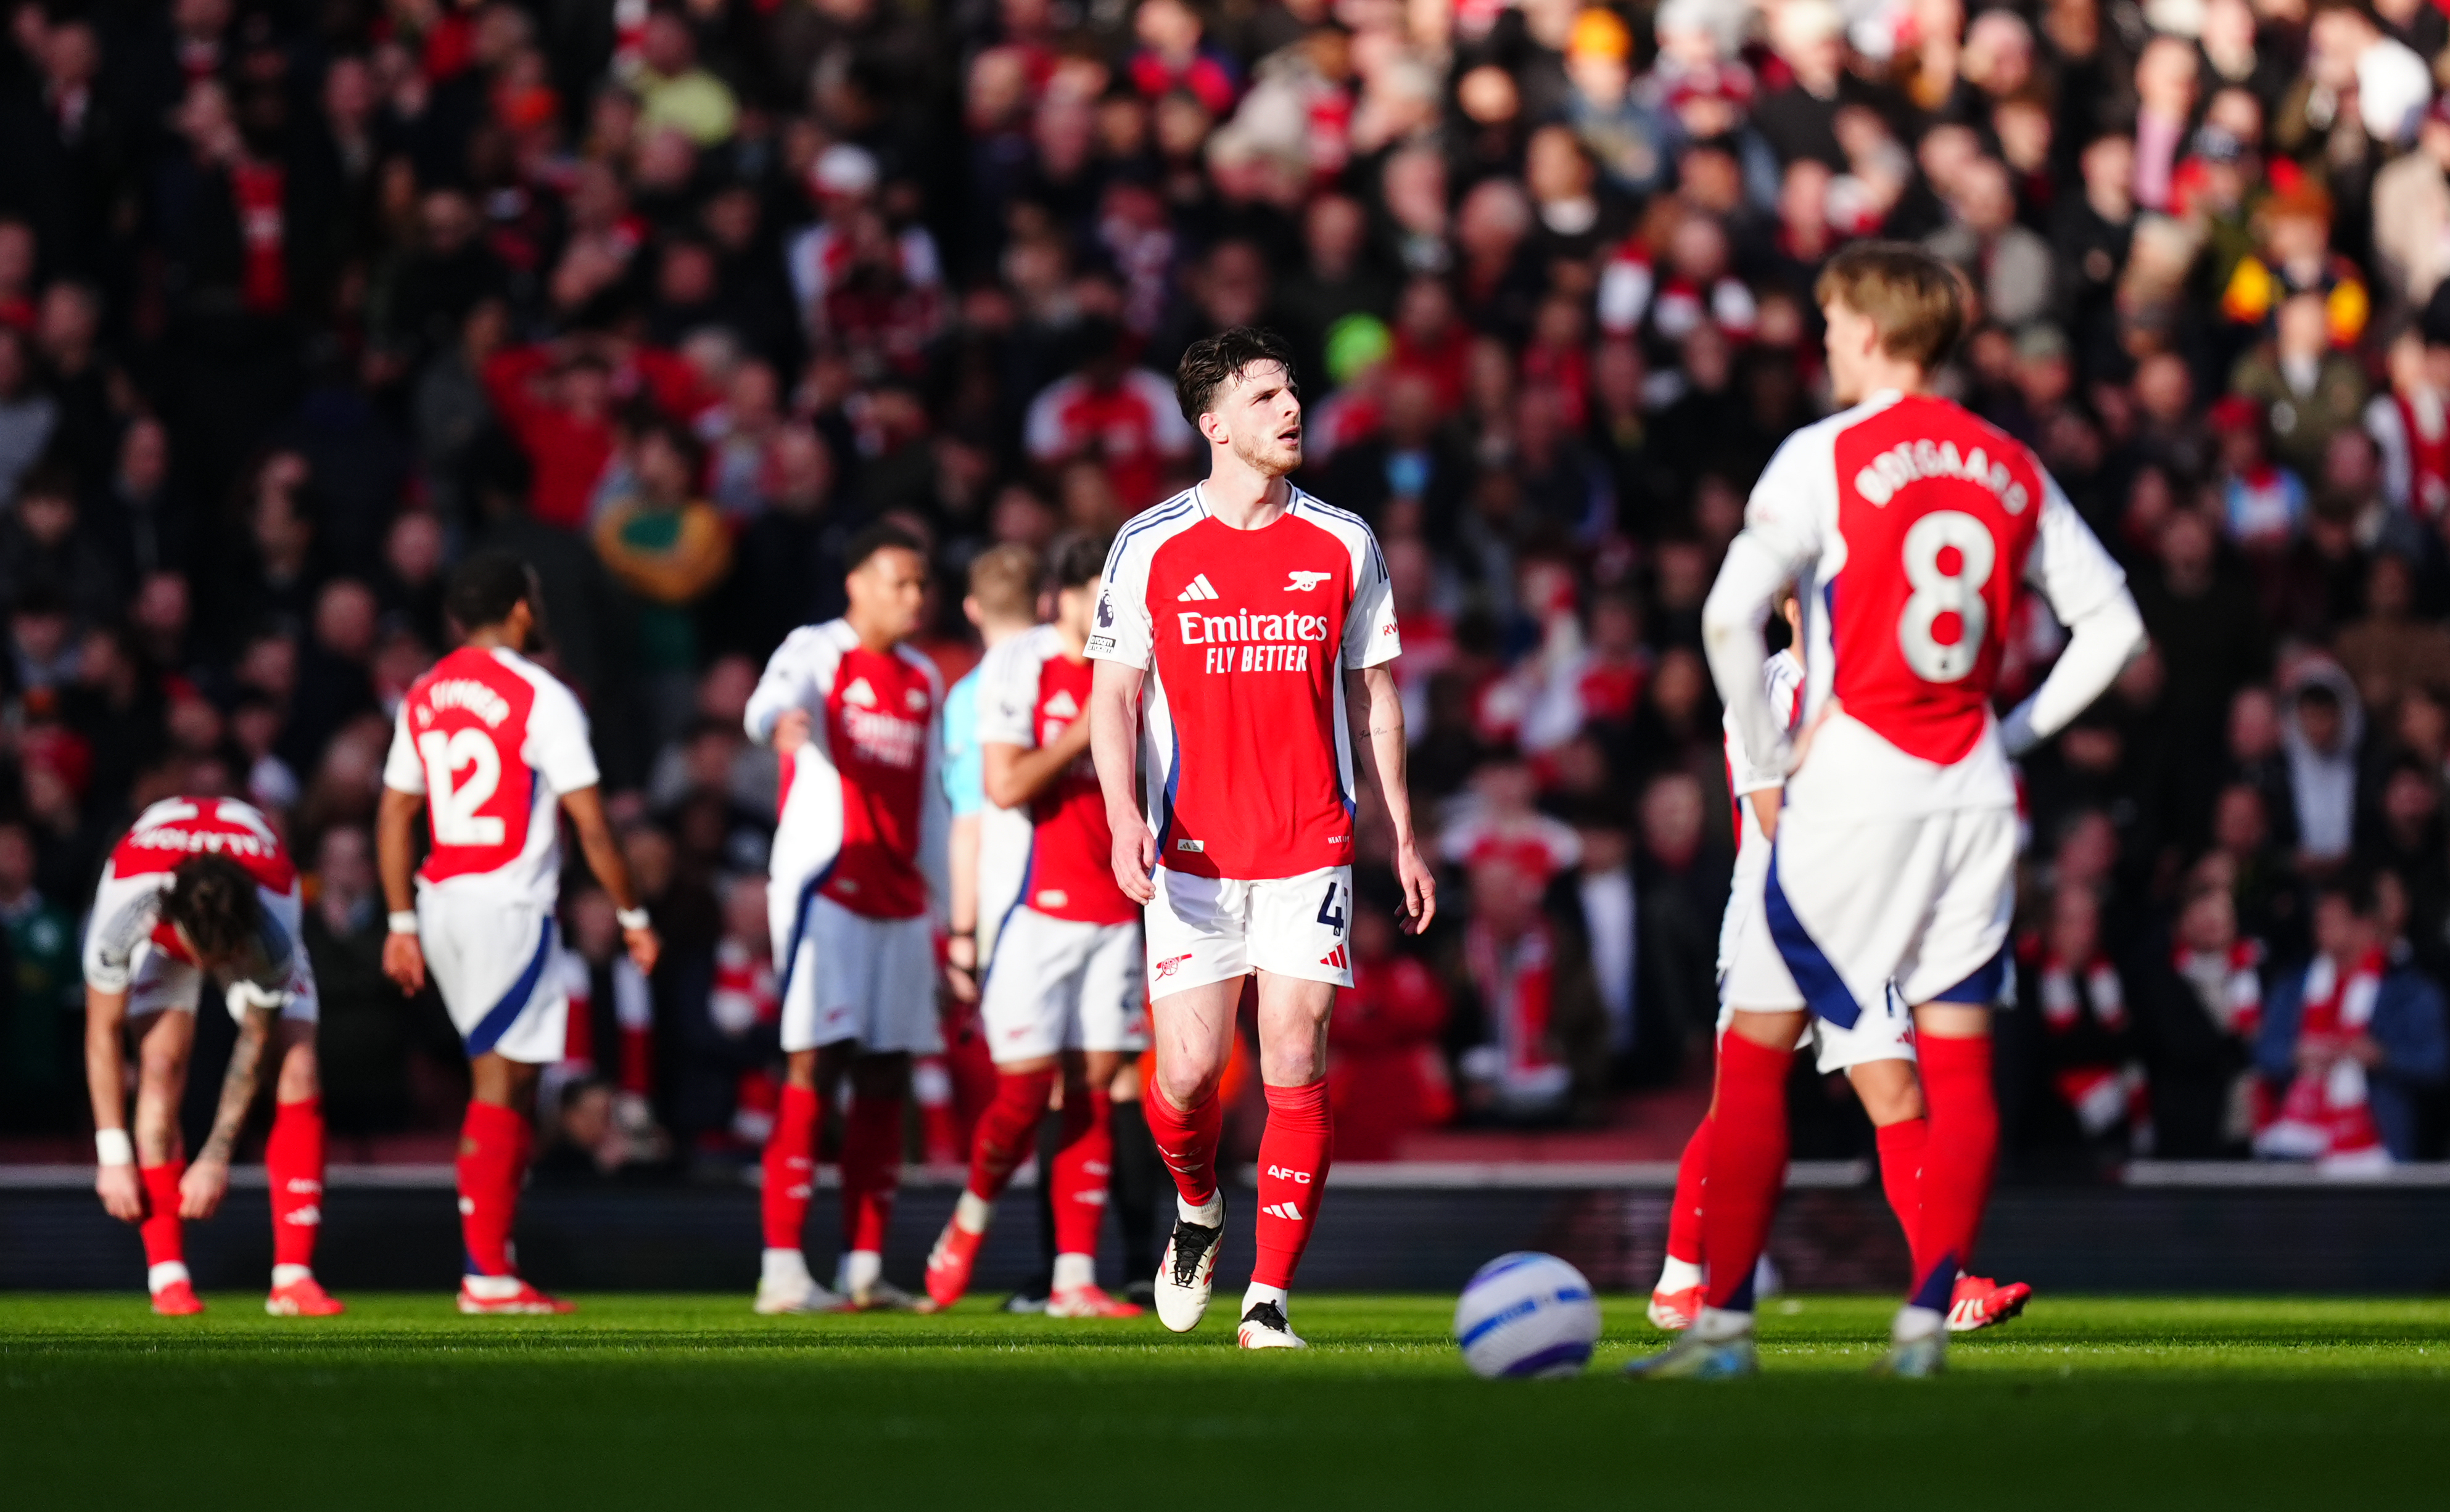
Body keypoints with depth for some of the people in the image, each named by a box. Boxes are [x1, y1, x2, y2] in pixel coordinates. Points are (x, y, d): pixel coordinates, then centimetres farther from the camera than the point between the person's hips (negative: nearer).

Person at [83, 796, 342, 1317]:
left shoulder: (271, 929, -42)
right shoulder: (123, 909, -42)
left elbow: (255, 1042, -24)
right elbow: (102, 1033, -26)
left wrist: (216, 1157, -19)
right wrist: (114, 1155, -24)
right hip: (158, 936, 0)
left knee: (298, 1073, -17)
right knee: (162, 1068, -22)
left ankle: (293, 1277, -16)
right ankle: (166, 1276, -17)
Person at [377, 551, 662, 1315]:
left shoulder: (423, 698, 11)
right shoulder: (542, 698, -8)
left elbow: (394, 815, 14)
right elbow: (590, 824, -8)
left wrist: (402, 923, 19)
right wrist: (633, 916, 1)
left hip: (441, 906, 6)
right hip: (509, 907, -6)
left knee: (507, 1082, 15)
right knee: (501, 1087, -4)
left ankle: (490, 1258, 11)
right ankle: (487, 1273, -4)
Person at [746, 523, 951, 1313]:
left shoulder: (924, 681, 18)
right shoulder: (815, 653, -2)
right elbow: (768, 706, -24)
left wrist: (941, 910, 19)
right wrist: (781, 723, -49)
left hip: (901, 901, 7)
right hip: (825, 887, -7)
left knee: (886, 1081, 4)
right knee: (816, 1066, -11)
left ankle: (864, 1268, 7)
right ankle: (783, 1270, -12)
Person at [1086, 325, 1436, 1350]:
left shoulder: (1343, 545, 7)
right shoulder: (1151, 548, 2)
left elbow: (1373, 696, 13)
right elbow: (1113, 696, 3)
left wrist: (1402, 835, 11)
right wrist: (1124, 819, -12)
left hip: (1311, 853, 1)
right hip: (1191, 856, -1)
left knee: (1295, 1066, -8)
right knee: (1187, 1073, -6)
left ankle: (1269, 1301, -2)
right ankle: (1197, 1211, 28)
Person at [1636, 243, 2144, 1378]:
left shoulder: (1827, 454, -6)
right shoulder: (2010, 469, 9)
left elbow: (1729, 615, -15)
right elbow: (2111, 623, 12)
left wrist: (1770, 757, -4)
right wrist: (2016, 731, 13)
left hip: (1854, 787, -4)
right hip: (1973, 794, 4)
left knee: (1756, 1049, 2)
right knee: (1958, 1057, 7)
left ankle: (1723, 1320, 0)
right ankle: (1926, 1322, 1)